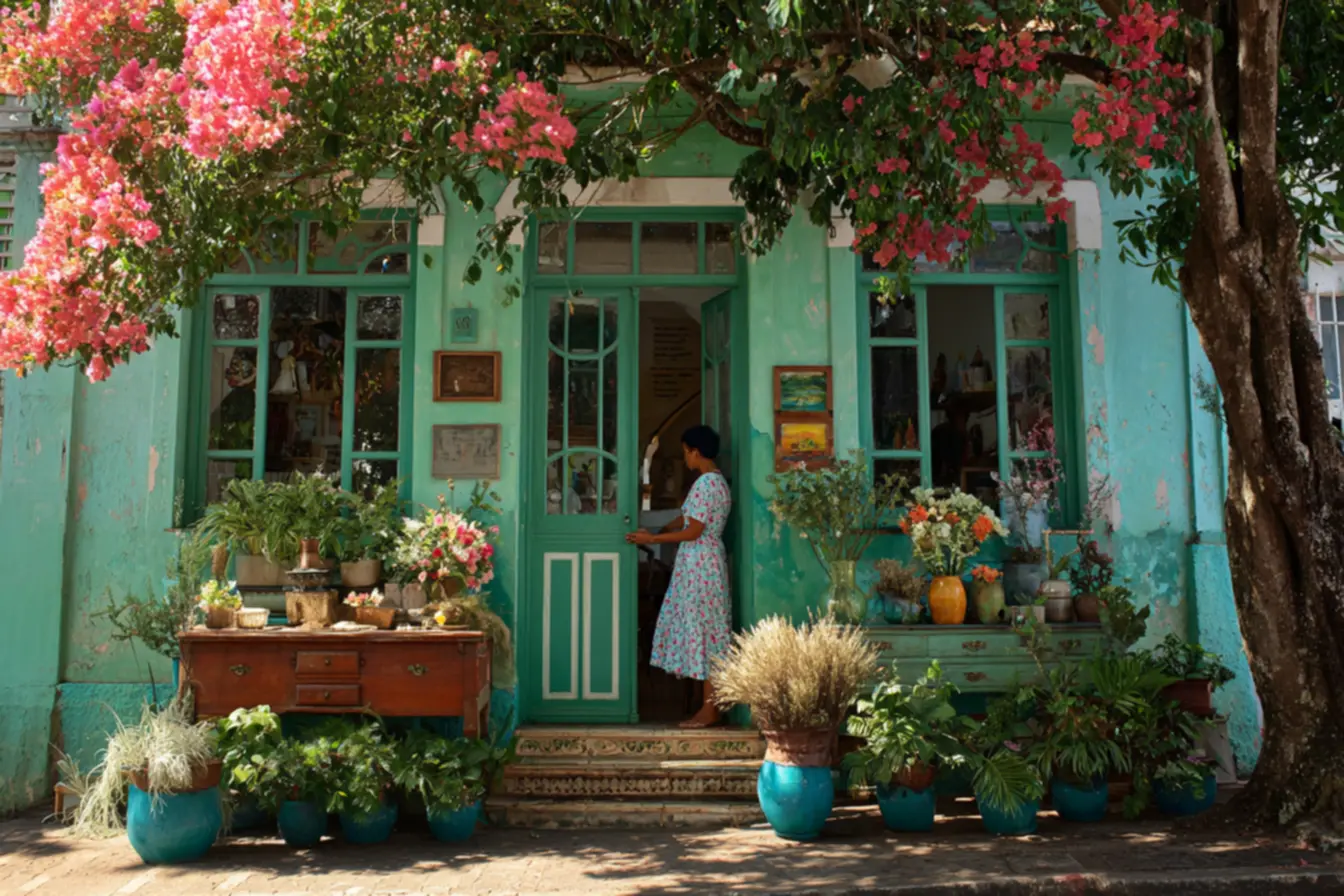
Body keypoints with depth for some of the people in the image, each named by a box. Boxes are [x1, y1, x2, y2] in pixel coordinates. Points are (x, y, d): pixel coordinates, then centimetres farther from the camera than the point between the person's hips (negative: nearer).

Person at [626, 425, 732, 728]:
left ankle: (709, 710, -1)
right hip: (702, 564, 10)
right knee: (705, 633, 11)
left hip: (701, 565, -10)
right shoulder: (716, 481, 15)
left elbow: (692, 532, -18)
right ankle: (711, 704, 15)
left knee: (702, 632, -6)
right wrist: (658, 530, 19)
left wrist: (652, 538, -11)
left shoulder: (705, 483, -17)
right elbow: (687, 517, 22)